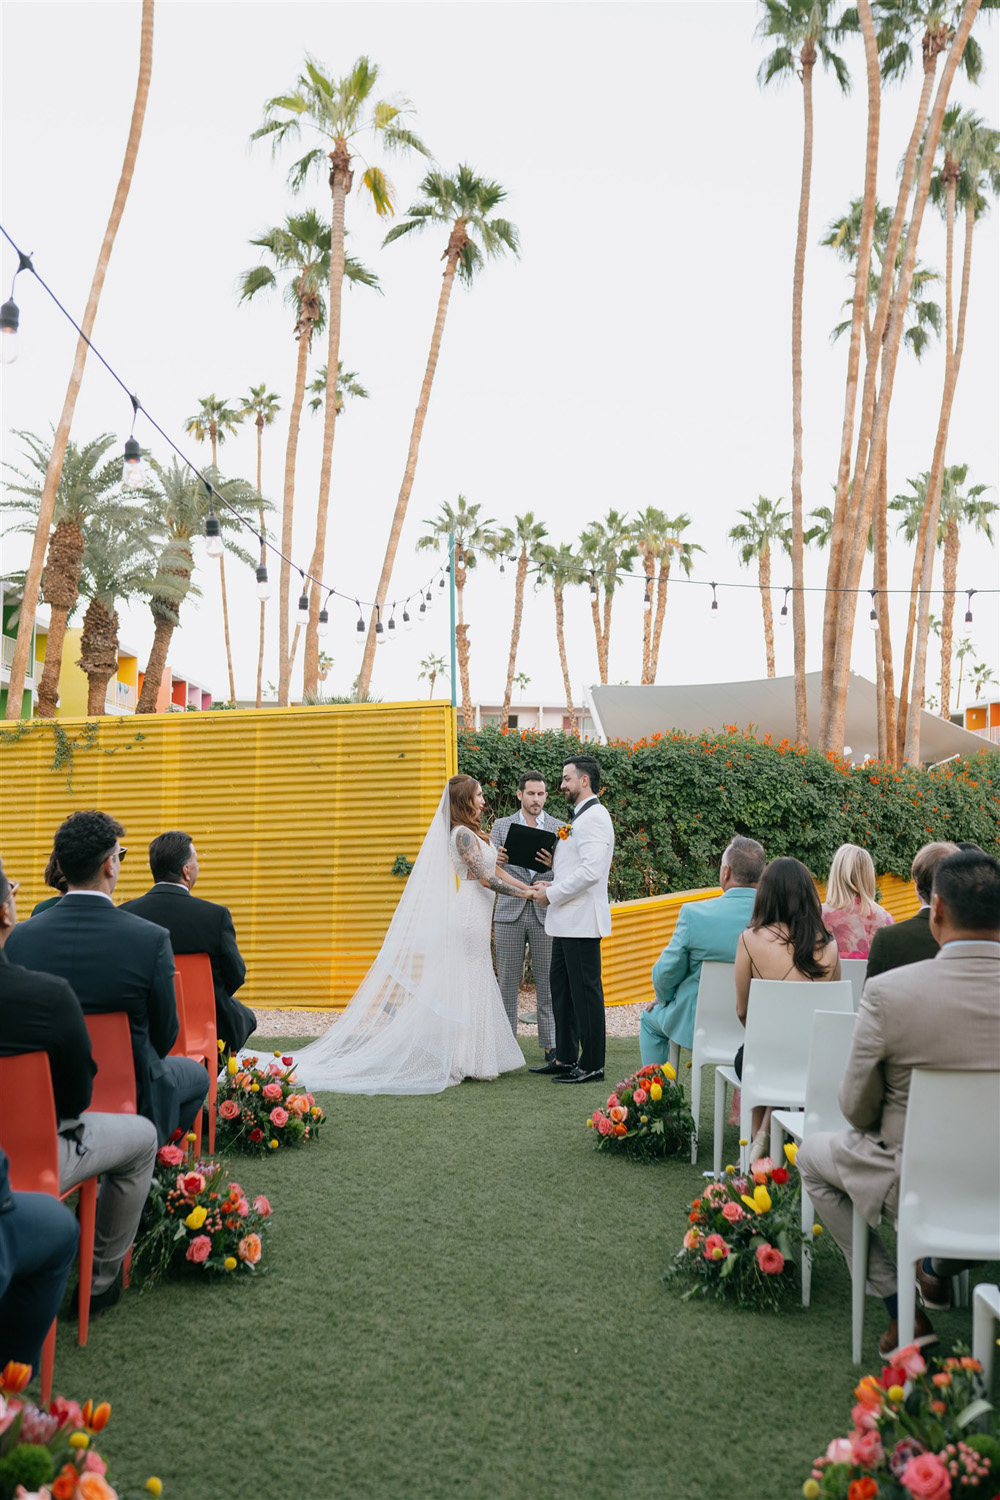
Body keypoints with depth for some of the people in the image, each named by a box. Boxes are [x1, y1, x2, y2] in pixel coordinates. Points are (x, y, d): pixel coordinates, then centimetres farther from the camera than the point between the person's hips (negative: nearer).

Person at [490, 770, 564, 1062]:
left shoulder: (559, 829, 6)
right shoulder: (501, 826, 7)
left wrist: (553, 863, -21)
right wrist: (495, 859, -22)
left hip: (545, 913, 0)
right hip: (510, 911, 0)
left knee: (547, 982, 2)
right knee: (508, 980, 3)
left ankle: (550, 1045, 9)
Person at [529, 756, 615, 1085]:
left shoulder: (594, 817, -15)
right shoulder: (580, 816, 18)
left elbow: (590, 871, -25)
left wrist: (552, 895, -16)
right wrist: (551, 884, 9)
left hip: (582, 920, -11)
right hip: (567, 920, 11)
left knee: (585, 990, -4)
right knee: (560, 985, 15)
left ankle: (592, 1065, 3)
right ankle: (565, 1058, 24)